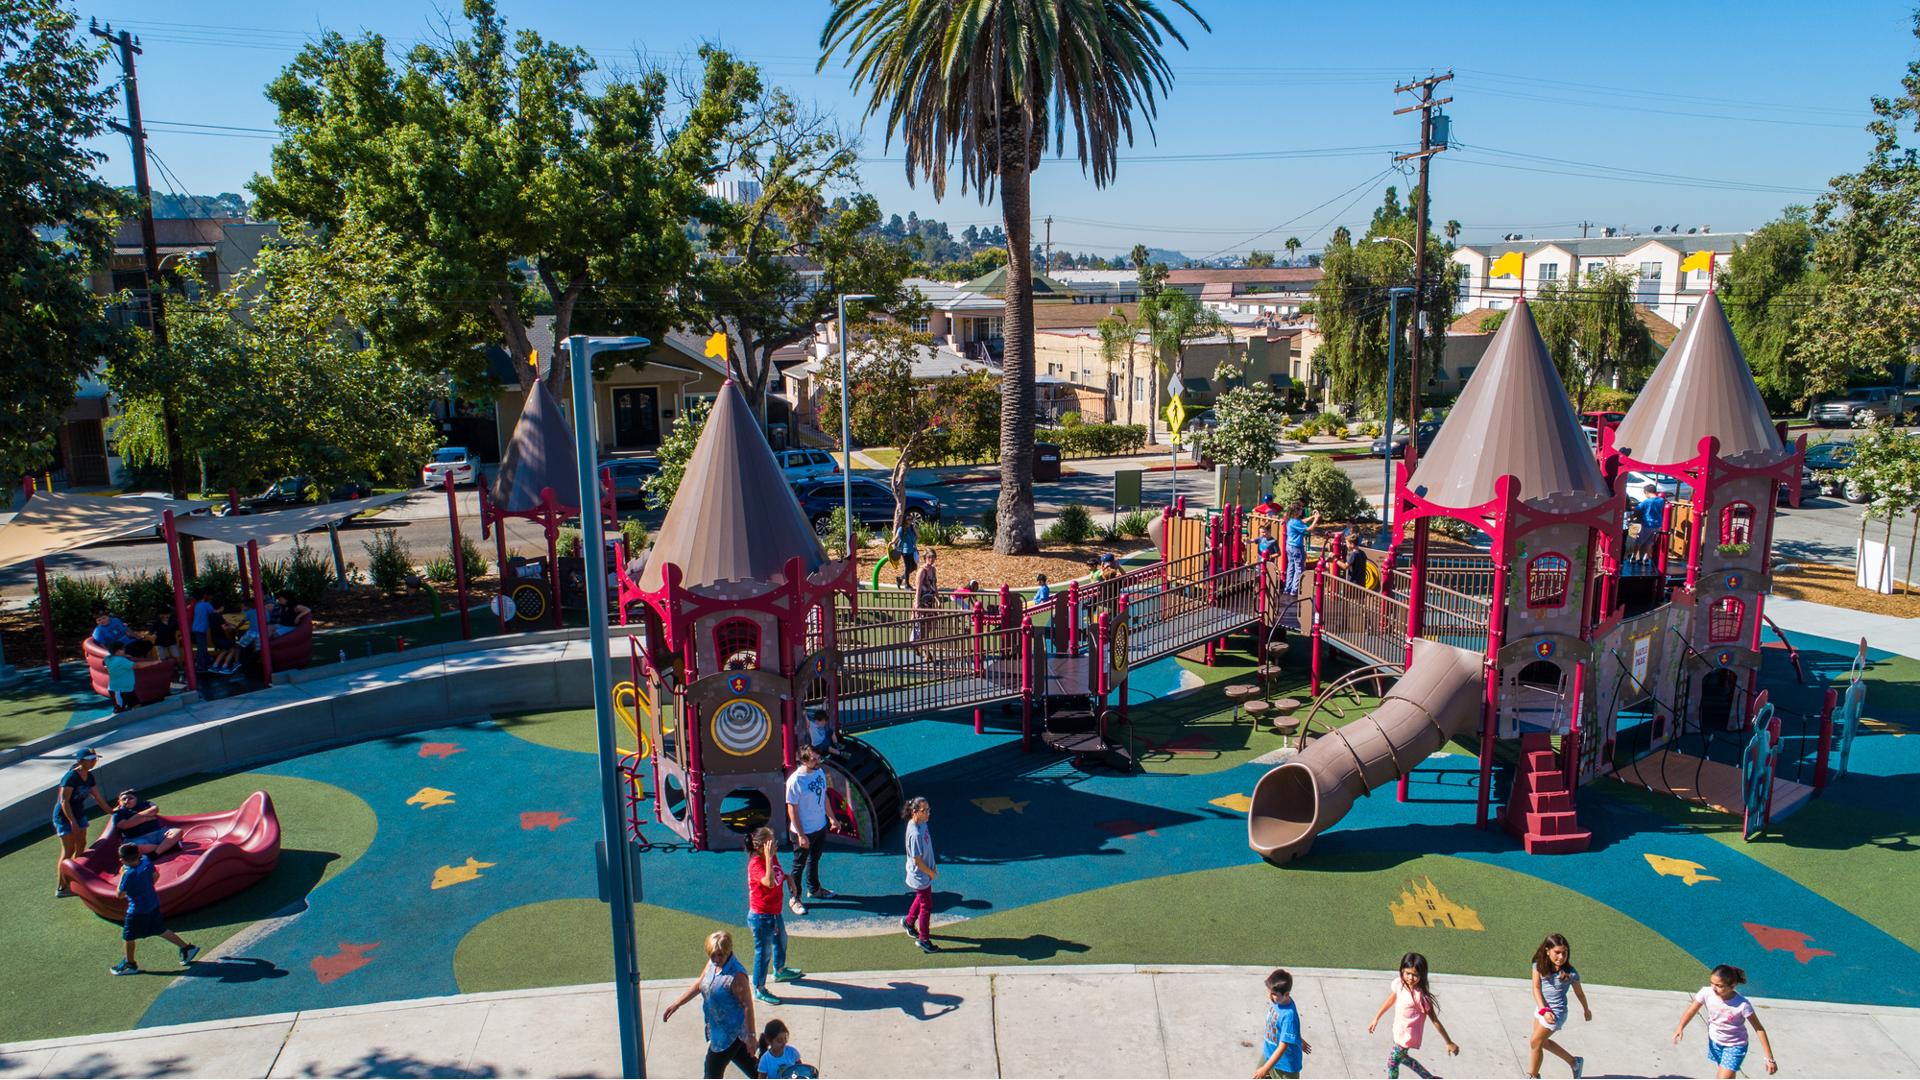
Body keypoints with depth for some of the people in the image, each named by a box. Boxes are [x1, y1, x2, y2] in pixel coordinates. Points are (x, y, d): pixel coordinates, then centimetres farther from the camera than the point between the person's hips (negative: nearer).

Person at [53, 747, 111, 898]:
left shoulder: (89, 777, 2)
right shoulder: (71, 777, -23)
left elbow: (98, 799, 11)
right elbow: (64, 801, -24)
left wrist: (112, 812, 12)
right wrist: (73, 822, -25)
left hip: (79, 815, 8)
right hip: (64, 817, -8)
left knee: (81, 846, 10)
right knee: (68, 851, -6)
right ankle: (60, 888, 2)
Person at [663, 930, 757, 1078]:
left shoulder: (737, 976, -29)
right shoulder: (712, 963, -4)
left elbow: (748, 1006, -24)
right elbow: (699, 983, 12)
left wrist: (750, 1037, -20)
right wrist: (677, 1004, 14)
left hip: (730, 1032, -7)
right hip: (718, 1028, 7)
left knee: (712, 1071, 6)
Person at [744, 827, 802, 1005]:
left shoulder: (772, 857, -2)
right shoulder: (756, 864, -28)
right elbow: (769, 882, -45)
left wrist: (787, 877, -2)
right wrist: (768, 857, -46)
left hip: (774, 912, 9)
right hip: (761, 917, -9)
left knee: (781, 940, 30)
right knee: (764, 952, 4)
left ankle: (780, 971, 55)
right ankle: (759, 990, 21)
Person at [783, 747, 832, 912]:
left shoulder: (820, 772, -6)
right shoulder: (795, 781, -27)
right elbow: (792, 810, -21)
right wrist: (801, 835, -20)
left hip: (820, 827, 7)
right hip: (804, 831, -7)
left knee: (814, 860, 26)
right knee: (799, 865, 11)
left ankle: (814, 889, 47)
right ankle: (795, 899, 28)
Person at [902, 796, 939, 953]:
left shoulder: (922, 823, -5)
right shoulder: (915, 834, -34)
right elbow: (917, 860, -26)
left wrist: (932, 866, 10)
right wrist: (932, 873, -13)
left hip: (925, 873, 9)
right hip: (921, 876, -9)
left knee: (921, 899, 28)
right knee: (926, 906, 6)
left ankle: (909, 922, 51)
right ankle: (924, 939, 22)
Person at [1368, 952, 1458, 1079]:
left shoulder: (1421, 996, -31)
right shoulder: (1398, 984, -14)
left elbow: (1435, 1021, -22)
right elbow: (1390, 1000, 5)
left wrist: (1449, 1043, -14)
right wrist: (1376, 1019, 12)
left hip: (1409, 1035, -7)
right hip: (1399, 1030, 7)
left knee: (1392, 1061, 6)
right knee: (1401, 1057, 27)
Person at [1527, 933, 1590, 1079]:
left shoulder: (1571, 973, -15)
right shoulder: (1539, 966, -9)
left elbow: (1579, 993, 3)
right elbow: (1536, 988, -13)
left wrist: (1586, 1010, 18)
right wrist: (1544, 1010, -23)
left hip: (1556, 1012, -5)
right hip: (1541, 1008, 5)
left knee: (1535, 1043, -2)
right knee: (1543, 1041, 21)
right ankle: (1574, 1062, 41)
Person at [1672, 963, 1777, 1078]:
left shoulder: (1742, 1004, -31)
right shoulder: (1706, 993, -22)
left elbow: (1759, 1029, -21)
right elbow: (1691, 1011, -11)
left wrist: (1770, 1058, -19)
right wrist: (1680, 1028, -27)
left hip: (1735, 1046, -4)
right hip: (1715, 1041, 4)